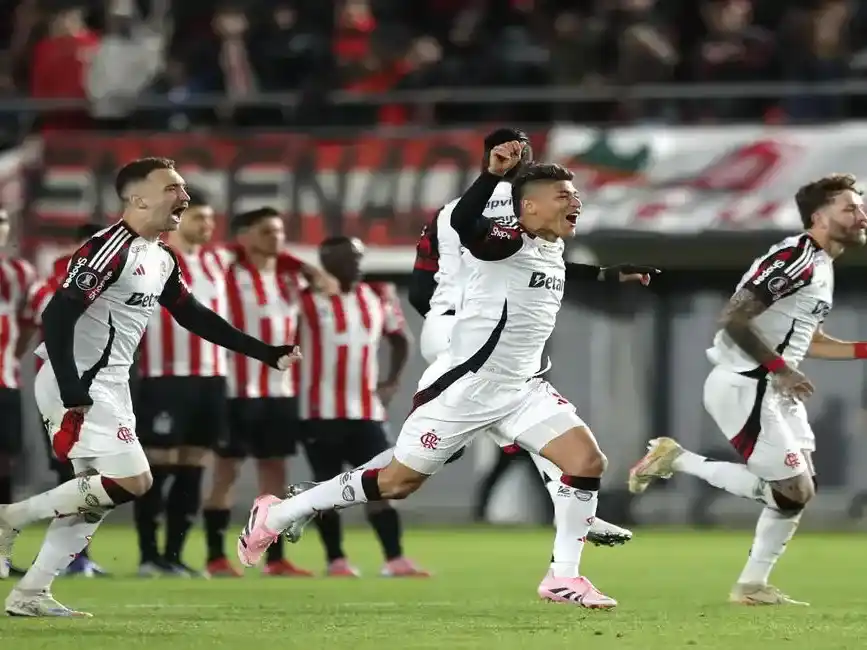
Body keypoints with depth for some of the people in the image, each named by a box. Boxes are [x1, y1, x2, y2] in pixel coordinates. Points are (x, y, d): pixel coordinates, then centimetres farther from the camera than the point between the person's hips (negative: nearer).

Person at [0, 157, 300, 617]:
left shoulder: (163, 260, 12)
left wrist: (268, 353, 21)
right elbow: (58, 317, -23)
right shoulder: (110, 249, -18)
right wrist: (72, 397, -29)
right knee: (131, 482, -13)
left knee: (97, 494, 9)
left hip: (109, 387, 10)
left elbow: (196, 317, 23)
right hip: (78, 385, -10)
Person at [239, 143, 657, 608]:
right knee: (398, 481, 3)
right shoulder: (509, 241, -18)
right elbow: (463, 223, -42)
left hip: (519, 389, 8)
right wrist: (494, 173, -55)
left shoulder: (552, 250, 9)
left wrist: (610, 275, 39)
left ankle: (564, 578, 2)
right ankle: (277, 514, 19)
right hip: (464, 386, -8)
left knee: (588, 461, -8)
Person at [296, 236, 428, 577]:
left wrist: (392, 382, 11)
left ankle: (395, 559, -4)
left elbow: (400, 339, 23)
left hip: (366, 410, 5)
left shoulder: (377, 297, 10)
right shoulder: (307, 300, -8)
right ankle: (335, 560, 7)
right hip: (322, 411, -5)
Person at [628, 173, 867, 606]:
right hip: (743, 387, -10)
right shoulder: (795, 258, -17)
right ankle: (676, 460, -2)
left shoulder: (822, 267, 15)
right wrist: (779, 367, -22)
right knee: (794, 490, -10)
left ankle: (752, 586, 17)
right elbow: (734, 318, -22)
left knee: (799, 490, 8)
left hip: (774, 390, 10)